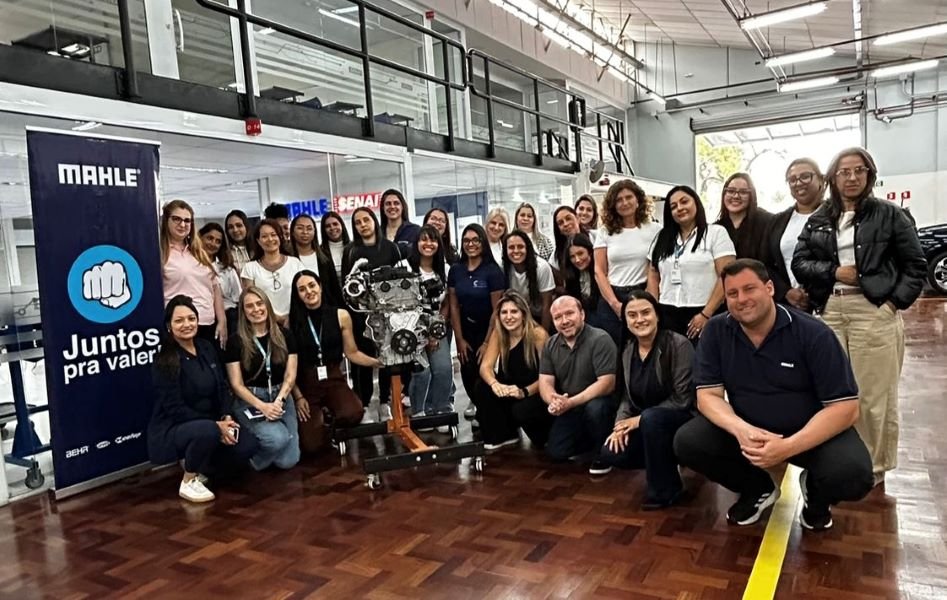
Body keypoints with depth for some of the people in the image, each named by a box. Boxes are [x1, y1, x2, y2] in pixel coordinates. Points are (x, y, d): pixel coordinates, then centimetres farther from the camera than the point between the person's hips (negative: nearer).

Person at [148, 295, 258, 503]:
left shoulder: (207, 348, 5)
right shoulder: (165, 361, -15)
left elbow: (222, 387, 7)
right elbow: (174, 409, -19)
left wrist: (226, 418, -12)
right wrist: (216, 426, -24)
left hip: (209, 426, 6)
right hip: (172, 430, -6)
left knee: (248, 445, -16)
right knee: (207, 430, -38)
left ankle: (200, 468, 10)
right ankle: (188, 482, -10)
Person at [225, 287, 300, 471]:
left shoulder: (284, 336, 4)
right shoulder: (236, 342, -4)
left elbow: (290, 375, 1)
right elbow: (237, 384, -6)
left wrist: (278, 401, -16)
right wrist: (262, 406, -19)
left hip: (281, 398, 3)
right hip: (250, 401, -3)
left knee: (288, 461, -5)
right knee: (277, 438, -31)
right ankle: (254, 459, 3)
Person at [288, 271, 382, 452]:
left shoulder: (340, 315, 0)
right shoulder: (291, 322, -4)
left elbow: (352, 352, 3)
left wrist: (378, 362, -9)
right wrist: (297, 396, -5)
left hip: (334, 379, 1)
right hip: (305, 384, -1)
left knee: (352, 414, -31)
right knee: (311, 445, -14)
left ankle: (329, 417, 7)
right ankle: (318, 418, 22)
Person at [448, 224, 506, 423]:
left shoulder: (493, 271, -14)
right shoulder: (455, 270, -2)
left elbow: (497, 310, -13)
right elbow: (454, 306, 0)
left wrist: (487, 342, -13)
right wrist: (459, 339, -3)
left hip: (488, 329, -3)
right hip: (466, 329, 3)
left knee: (483, 371, -10)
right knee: (467, 372, 0)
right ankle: (475, 402, 32)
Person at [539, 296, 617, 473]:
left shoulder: (600, 340, -20)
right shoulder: (550, 345, -1)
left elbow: (607, 384, -26)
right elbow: (545, 382, -4)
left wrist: (571, 402, -33)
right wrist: (553, 400, -29)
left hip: (600, 402, -5)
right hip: (569, 412, 5)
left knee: (594, 407, -37)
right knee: (555, 452, -8)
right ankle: (592, 439, 20)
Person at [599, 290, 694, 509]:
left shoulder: (678, 345, -19)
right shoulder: (627, 350, 1)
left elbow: (682, 399, -21)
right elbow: (627, 396, 7)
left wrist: (640, 419, -21)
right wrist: (621, 424, -11)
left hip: (682, 418, -6)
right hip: (646, 423, 6)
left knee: (651, 418, -37)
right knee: (610, 454, -15)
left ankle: (666, 489, -14)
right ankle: (664, 460, 12)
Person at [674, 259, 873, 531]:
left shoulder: (813, 333, -18)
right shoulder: (716, 331, -10)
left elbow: (845, 407, -20)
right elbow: (708, 395, -10)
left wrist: (788, 447, -33)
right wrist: (740, 430, -33)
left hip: (812, 431, -2)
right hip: (746, 429, 3)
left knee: (853, 475, -31)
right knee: (686, 442, -19)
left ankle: (816, 492, 10)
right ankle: (758, 489, 10)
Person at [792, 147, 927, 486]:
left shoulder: (889, 214, 4)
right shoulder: (818, 220, 12)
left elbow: (916, 264, 3)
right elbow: (799, 262, 8)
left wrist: (897, 301, -8)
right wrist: (834, 271, -8)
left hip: (875, 311, -3)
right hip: (830, 311, 3)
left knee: (874, 393, 1)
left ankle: (874, 465, 16)